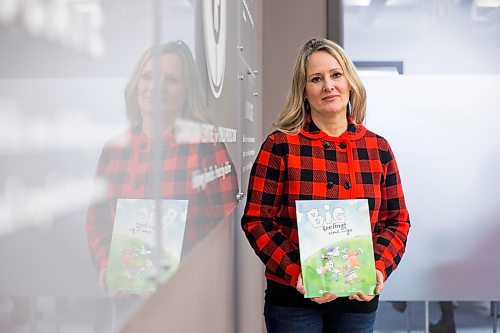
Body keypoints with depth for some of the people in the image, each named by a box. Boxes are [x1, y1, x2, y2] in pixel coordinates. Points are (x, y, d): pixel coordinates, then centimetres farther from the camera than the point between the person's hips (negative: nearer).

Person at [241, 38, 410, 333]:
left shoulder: (379, 149, 4)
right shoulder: (280, 146, -5)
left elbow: (397, 221, 7)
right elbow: (256, 220, -7)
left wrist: (378, 269, -10)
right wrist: (295, 274, -18)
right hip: (292, 299, -2)